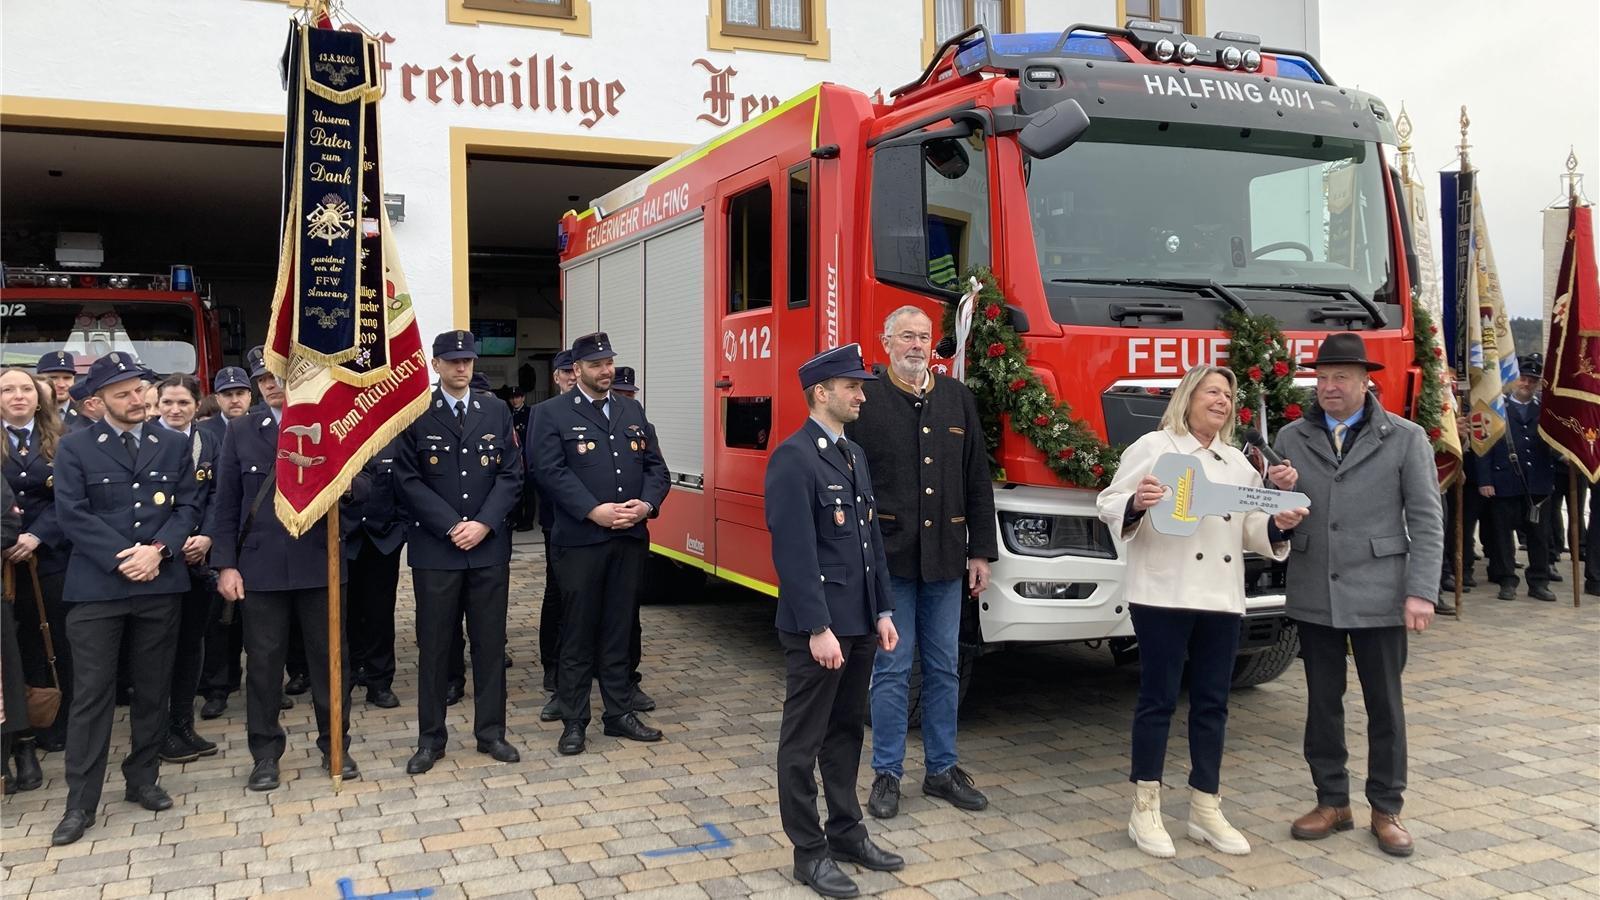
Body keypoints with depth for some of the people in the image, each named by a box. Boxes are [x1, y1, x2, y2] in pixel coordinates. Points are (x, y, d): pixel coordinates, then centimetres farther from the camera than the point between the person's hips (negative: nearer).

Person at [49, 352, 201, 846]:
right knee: (91, 694, -1)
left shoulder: (174, 445, 9)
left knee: (153, 689, 10)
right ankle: (81, 803, 6)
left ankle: (143, 780, 24)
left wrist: (158, 550, -12)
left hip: (161, 584, 2)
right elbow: (71, 513, -6)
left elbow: (188, 506, 4)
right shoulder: (75, 447, 2)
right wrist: (122, 558, -15)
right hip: (96, 585, -2)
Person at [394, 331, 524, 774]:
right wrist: (452, 527, -12)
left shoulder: (496, 411, 8)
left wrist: (483, 524, -9)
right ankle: (431, 738, 16)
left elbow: (510, 474, 3)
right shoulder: (415, 415, 0)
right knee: (433, 645, 5)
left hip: (490, 547, 2)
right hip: (435, 549, -2)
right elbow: (408, 480, -5)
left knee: (490, 642, 8)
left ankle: (491, 732, 18)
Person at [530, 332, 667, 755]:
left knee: (619, 629, 12)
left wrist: (646, 504, -8)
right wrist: (595, 511, -19)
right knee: (578, 633, 4)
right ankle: (574, 722, 13)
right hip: (580, 540, -4)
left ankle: (620, 712, 21)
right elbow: (550, 471, -12)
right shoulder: (551, 414, -1)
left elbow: (655, 466, 11)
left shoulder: (633, 411, 15)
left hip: (630, 539, 4)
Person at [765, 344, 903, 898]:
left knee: (847, 732, 18)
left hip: (859, 623, 8)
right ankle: (809, 852, 15)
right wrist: (819, 629, -21)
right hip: (818, 627, -8)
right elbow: (794, 553, -19)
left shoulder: (856, 456, 13)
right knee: (804, 742, 5)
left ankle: (847, 833, 31)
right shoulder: (792, 458, -14)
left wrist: (883, 612, 11)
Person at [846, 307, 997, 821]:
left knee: (944, 667, 12)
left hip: (946, 561, 4)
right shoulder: (866, 399, -3)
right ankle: (886, 774, 16)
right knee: (892, 669, 3)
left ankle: (942, 769, 25)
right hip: (889, 559, -4)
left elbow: (977, 482, 11)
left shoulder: (958, 399, 9)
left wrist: (980, 552, 7)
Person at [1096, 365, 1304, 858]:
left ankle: (1206, 810, 21)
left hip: (1222, 597, 6)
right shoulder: (1153, 447, -1)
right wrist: (1137, 503, -27)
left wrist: (1279, 524, -6)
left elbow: (1252, 532, 14)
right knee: (1158, 699, 0)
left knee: (1212, 703, 10)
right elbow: (1109, 506, -6)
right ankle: (1145, 810, 10)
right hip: (1164, 594, -6)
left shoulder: (1238, 462, 16)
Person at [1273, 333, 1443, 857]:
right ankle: (1332, 802, 24)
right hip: (1313, 596, 2)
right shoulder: (1291, 439, 5)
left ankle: (1386, 810, 22)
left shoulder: (1405, 439, 0)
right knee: (1322, 702, 10)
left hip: (1378, 596, -2)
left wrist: (1421, 591, -11)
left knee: (1384, 704, 8)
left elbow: (1426, 520, -3)